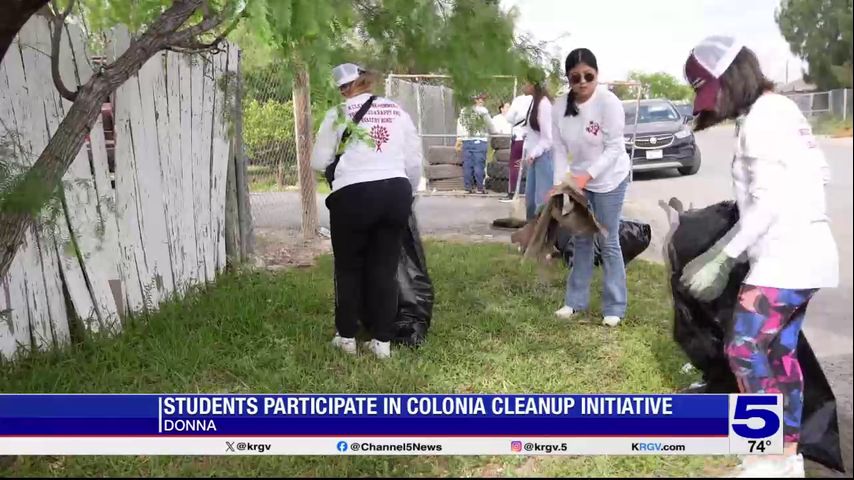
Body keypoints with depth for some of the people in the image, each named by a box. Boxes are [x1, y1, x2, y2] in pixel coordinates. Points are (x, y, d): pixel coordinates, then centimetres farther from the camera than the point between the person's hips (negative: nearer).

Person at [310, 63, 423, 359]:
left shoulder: (338, 114, 2)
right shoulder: (397, 111, 11)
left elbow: (319, 162, 4)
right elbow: (415, 160, 12)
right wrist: (408, 191, 26)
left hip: (353, 195, -3)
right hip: (396, 191, 3)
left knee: (349, 267, 14)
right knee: (385, 268, 10)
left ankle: (347, 336, 21)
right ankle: (382, 340, 14)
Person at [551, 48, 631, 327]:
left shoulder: (609, 102, -21)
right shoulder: (560, 106, -8)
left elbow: (614, 148, -22)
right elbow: (560, 149, -5)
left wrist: (587, 176, -31)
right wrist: (559, 183, -16)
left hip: (609, 179, -5)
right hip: (579, 180, 5)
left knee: (608, 242, -2)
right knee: (581, 240, 13)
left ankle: (615, 307, 9)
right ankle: (576, 301, 24)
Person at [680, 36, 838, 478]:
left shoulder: (762, 117, -13)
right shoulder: (778, 110, 17)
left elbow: (768, 202, -20)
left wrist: (721, 259, -18)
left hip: (785, 257, -10)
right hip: (804, 253, 10)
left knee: (744, 350, -8)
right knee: (779, 353, 13)